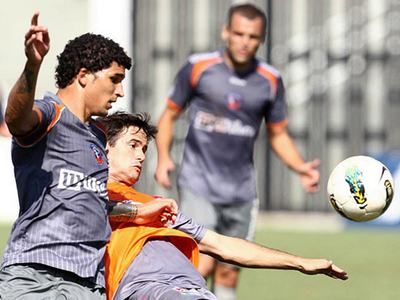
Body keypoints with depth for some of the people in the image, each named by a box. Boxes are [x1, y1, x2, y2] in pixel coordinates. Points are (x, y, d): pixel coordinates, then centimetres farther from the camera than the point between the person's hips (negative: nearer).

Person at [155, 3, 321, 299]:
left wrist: (302, 168, -5)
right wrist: (163, 157, -10)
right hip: (198, 184, -3)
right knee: (203, 264, -18)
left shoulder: (270, 80, 2)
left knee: (229, 275, 8)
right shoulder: (198, 67, -6)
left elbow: (279, 135, 12)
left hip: (241, 191, 3)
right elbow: (170, 114, 5)